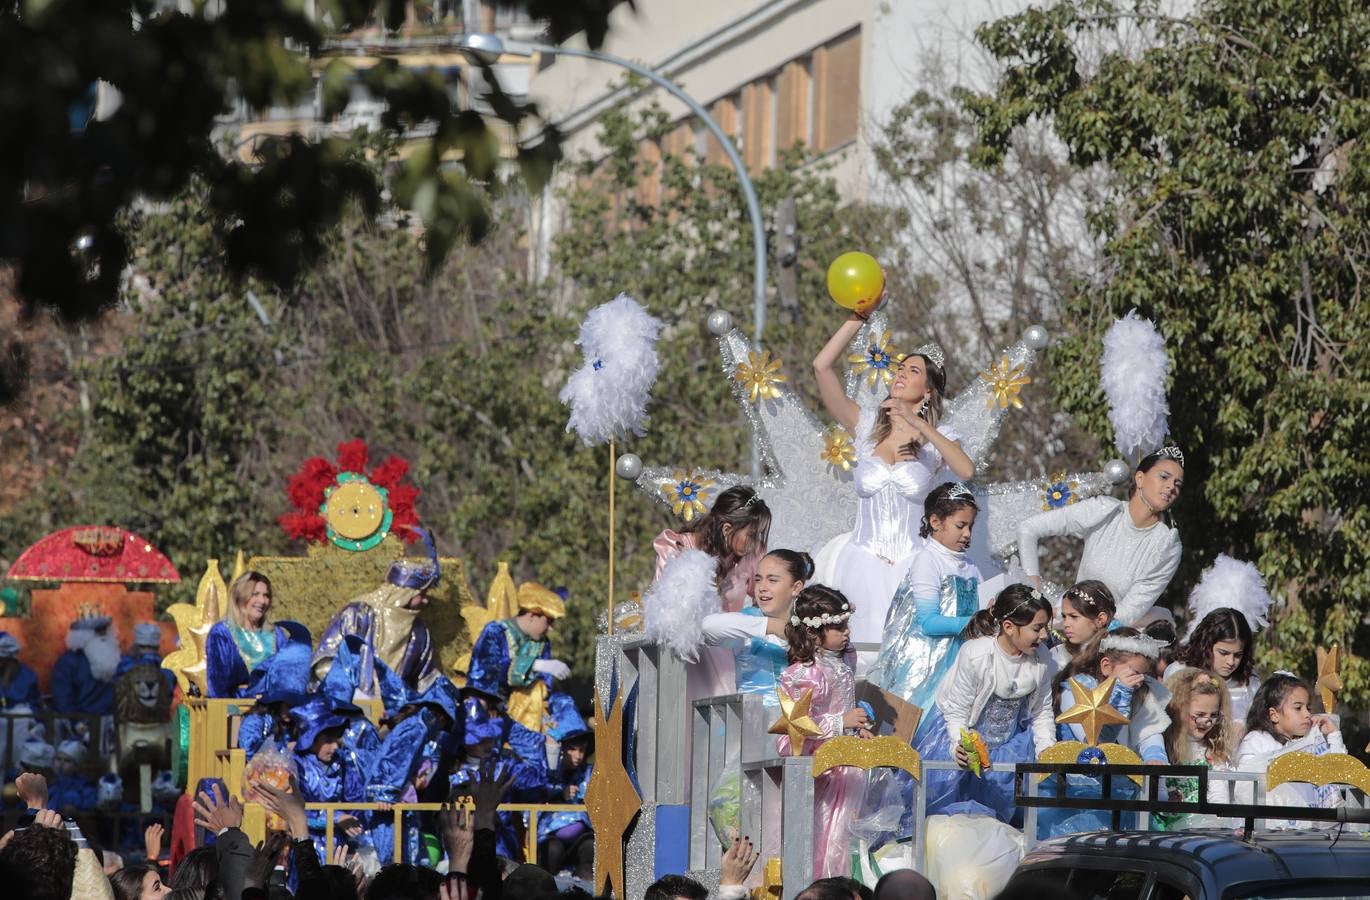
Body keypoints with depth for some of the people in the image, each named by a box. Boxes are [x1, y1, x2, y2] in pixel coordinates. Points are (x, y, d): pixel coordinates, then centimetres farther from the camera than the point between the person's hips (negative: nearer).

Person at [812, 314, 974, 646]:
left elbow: (966, 470, -19)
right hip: (862, 565, 2)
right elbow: (822, 366, 1)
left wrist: (920, 427, -25)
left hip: (911, 568, -1)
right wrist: (858, 318, 0)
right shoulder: (867, 427, 9)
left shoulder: (940, 437, 5)